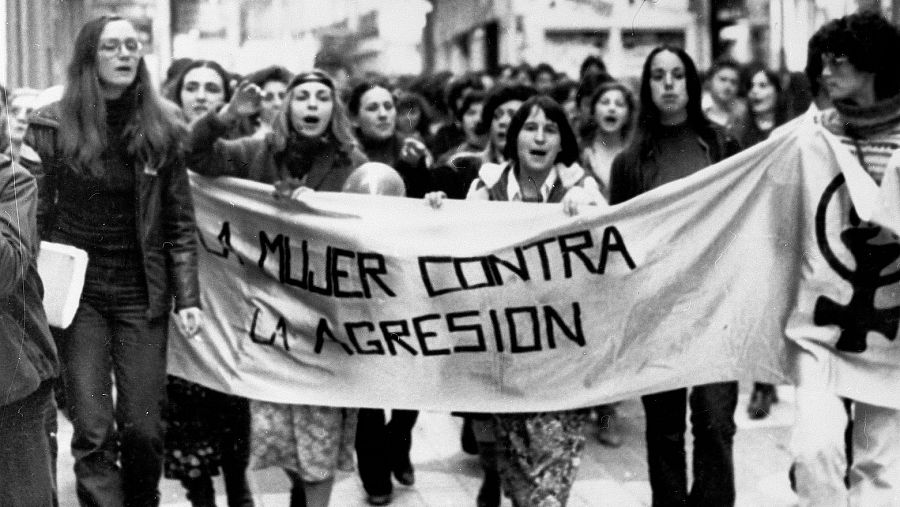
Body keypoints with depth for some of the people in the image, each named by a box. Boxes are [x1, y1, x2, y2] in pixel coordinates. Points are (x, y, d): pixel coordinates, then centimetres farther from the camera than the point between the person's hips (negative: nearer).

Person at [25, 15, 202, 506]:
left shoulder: (161, 129, 3)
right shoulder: (52, 126, -2)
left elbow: (180, 223, 5)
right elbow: (33, 214, -2)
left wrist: (186, 296, -1)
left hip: (141, 295, 1)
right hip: (77, 293, -1)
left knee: (143, 428, 3)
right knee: (93, 430, -4)